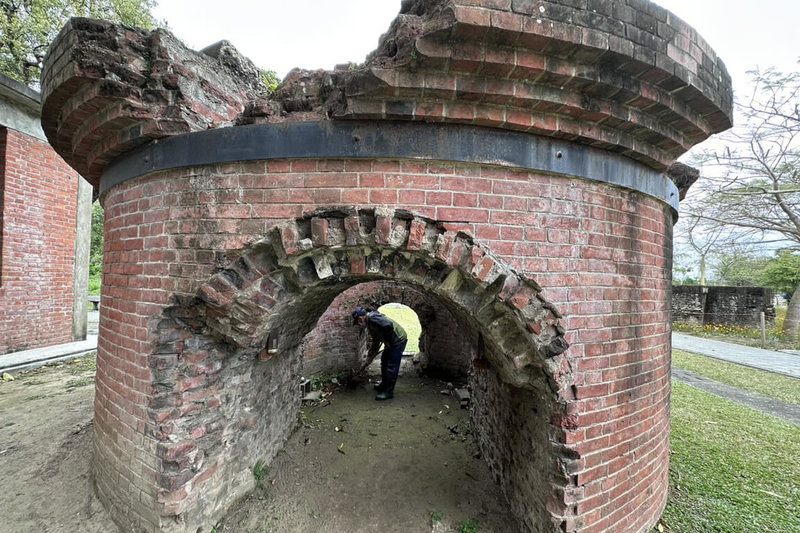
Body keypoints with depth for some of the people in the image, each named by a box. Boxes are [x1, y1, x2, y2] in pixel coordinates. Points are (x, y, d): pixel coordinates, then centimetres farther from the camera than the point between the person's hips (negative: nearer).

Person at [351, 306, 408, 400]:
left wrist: (386, 340, -19)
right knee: (384, 362, 20)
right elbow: (375, 341, 23)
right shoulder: (369, 323, 13)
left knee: (392, 366, -5)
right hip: (391, 342, 11)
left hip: (398, 340, -11)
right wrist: (370, 355, 25)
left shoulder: (372, 318, -21)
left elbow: (388, 325, -35)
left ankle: (389, 392, 4)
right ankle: (384, 385, 35)